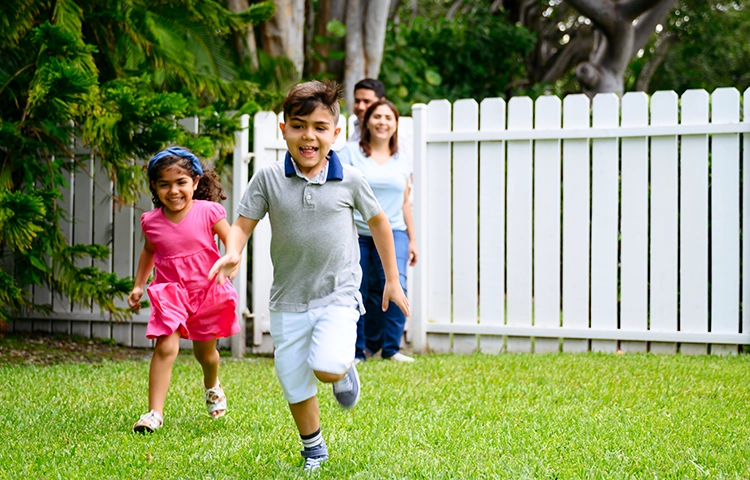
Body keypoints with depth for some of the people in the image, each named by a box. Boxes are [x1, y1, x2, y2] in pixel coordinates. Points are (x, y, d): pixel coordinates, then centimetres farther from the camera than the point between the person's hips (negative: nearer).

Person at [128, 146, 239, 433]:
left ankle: (212, 386, 52)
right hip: (170, 294, 0)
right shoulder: (151, 222, -4)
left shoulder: (208, 212, -12)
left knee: (205, 351, 17)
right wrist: (138, 285, 15)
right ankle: (155, 413, -17)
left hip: (208, 292, 0)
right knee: (165, 348, -18)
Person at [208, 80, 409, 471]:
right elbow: (243, 224, -4)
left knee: (326, 368, -24)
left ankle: (344, 368, 13)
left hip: (338, 295, -2)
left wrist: (392, 280, 13)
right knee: (295, 386, 9)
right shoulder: (268, 179, -6)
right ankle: (313, 450, 33)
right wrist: (233, 253, -28)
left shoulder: (350, 181, -6)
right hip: (288, 300, 2)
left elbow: (377, 221, 8)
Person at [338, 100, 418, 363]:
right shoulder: (350, 153, 1)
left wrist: (412, 240, 17)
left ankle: (390, 348, -2)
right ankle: (358, 350, 13)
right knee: (356, 293, -1)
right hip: (357, 235, -2)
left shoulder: (400, 160, 13)